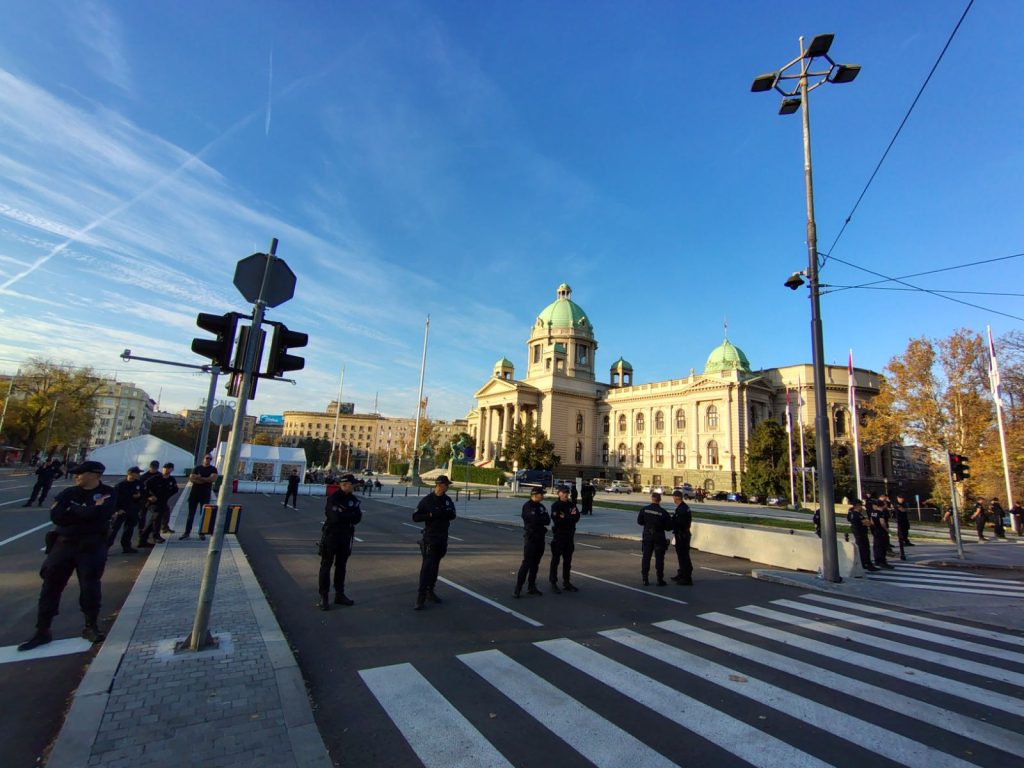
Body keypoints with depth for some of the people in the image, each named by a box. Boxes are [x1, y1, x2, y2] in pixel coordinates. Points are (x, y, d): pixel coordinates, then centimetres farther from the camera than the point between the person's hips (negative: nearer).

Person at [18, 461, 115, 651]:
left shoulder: (107, 493, -6)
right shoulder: (69, 492, 3)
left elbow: (98, 513, -23)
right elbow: (56, 516, -9)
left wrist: (72, 510, -8)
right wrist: (85, 513, -16)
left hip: (92, 546, -4)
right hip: (64, 543, 4)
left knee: (90, 587, -1)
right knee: (51, 586, 6)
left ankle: (91, 627, 17)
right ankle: (42, 632, 21)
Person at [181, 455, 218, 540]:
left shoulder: (213, 469, 1)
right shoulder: (196, 468, 6)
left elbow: (213, 479, -15)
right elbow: (191, 479, -7)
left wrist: (199, 478, -14)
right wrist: (206, 480, -16)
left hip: (206, 495, -1)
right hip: (194, 493, 1)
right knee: (191, 514, 6)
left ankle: (201, 533, 12)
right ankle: (187, 533, 13)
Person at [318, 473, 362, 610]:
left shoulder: (354, 499, 4)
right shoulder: (333, 498, -13)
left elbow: (357, 518, -7)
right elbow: (336, 517, -25)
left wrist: (344, 515, -19)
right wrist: (350, 514, -14)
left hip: (346, 536, 5)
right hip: (331, 535, -5)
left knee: (341, 566, 14)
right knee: (326, 566, 1)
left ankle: (339, 594, 24)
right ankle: (324, 597, 8)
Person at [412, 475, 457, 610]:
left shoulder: (448, 500, 4)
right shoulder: (427, 500, -10)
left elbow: (453, 515, 10)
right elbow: (415, 517, -10)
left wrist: (446, 514, -12)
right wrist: (431, 515, -22)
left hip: (443, 537, 5)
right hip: (430, 537, -5)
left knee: (435, 565, 14)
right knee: (427, 565, -8)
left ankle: (430, 590, 26)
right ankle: (421, 595, -3)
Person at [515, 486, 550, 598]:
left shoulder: (541, 506, 11)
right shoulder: (527, 506, -10)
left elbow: (548, 520, -1)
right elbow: (534, 520, -23)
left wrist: (539, 520, -16)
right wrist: (543, 520, -6)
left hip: (540, 538, 7)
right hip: (530, 538, -7)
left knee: (535, 563, 12)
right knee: (527, 563, -9)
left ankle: (531, 587, 21)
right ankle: (517, 588, -5)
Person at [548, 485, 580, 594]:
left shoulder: (572, 504, 7)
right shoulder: (555, 506, -7)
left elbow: (577, 518, -4)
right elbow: (556, 520, -20)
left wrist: (565, 517, -16)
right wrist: (570, 517, -14)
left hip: (570, 535, 5)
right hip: (558, 535, -5)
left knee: (568, 560, 13)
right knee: (556, 559, 0)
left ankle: (566, 583, 23)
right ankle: (553, 583, 7)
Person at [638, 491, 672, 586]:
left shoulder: (644, 509, -8)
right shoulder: (663, 512, -15)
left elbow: (639, 522, 2)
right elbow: (669, 527, -9)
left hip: (647, 536, 2)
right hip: (659, 537, -2)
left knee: (646, 557, 10)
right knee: (659, 558, 7)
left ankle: (645, 579, 13)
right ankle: (660, 580, 13)